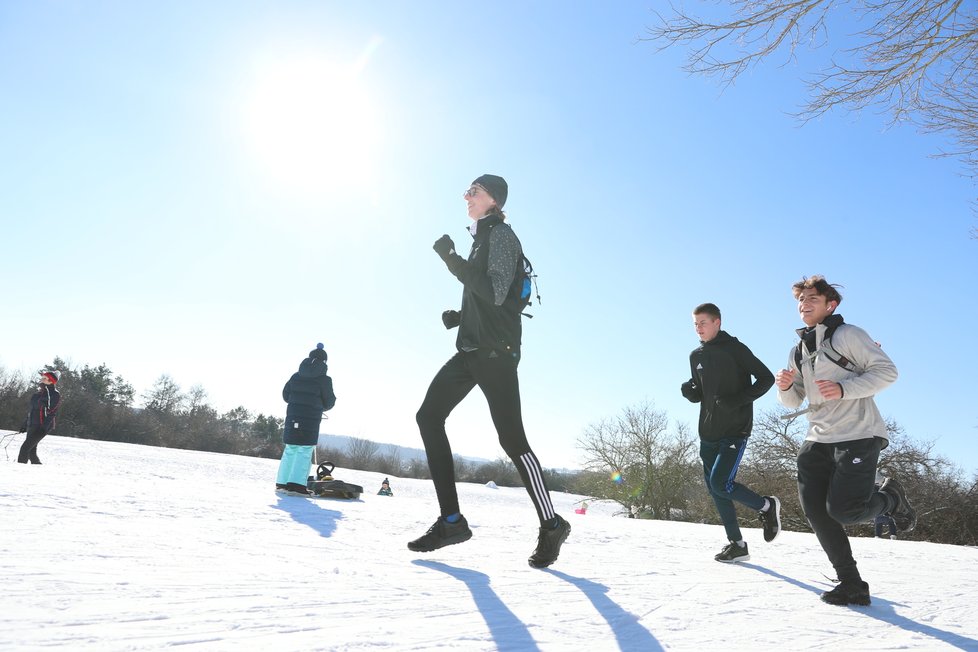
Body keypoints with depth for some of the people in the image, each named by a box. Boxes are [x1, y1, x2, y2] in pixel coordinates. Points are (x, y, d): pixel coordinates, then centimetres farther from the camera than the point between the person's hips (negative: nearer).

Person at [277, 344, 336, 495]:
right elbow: (329, 401, -2)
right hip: (311, 419, -5)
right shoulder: (324, 379, -4)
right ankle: (297, 483, -12)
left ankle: (282, 482, 17)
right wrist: (322, 406, 21)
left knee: (290, 450, 14)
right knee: (305, 451, -3)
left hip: (292, 416, 5)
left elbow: (286, 395, 13)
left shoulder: (296, 376, 9)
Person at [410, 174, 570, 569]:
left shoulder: (500, 234, -4)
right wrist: (460, 315, 12)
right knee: (429, 416, -1)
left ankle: (551, 525, 7)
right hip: (472, 349, 10)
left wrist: (452, 260, -18)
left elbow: (495, 292, -19)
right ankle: (451, 521, 1)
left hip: (495, 351, -10)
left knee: (511, 438, -8)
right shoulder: (483, 238, 23)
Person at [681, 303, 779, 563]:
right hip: (708, 433, 7)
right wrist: (689, 391, -7)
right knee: (714, 489, 7)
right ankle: (737, 544, 20)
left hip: (735, 430, -6)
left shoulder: (735, 348, -8)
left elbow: (766, 378, -7)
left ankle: (767, 506, 11)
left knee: (721, 484, -15)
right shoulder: (696, 356, 10)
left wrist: (739, 400, -19)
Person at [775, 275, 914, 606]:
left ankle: (891, 498, 20)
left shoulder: (848, 335, -4)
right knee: (815, 510, -2)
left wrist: (844, 389, -22)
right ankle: (852, 584, 10)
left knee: (843, 510, -13)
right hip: (818, 439, 7)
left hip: (858, 435, -6)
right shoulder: (798, 351, 15)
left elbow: (887, 370, -10)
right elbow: (794, 403, 19)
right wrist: (786, 387, -4)